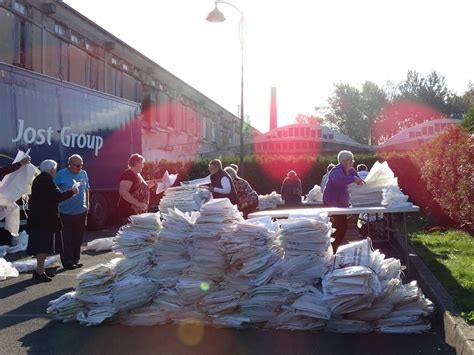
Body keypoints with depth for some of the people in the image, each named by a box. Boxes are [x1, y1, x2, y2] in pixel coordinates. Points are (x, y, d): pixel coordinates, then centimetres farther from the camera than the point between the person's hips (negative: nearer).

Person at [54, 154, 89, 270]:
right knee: (67, 240, 0)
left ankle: (75, 259, 25)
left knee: (78, 239, 13)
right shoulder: (61, 174, -7)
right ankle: (67, 262, 8)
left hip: (81, 212, 5)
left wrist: (87, 203, 14)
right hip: (66, 213, -5)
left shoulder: (83, 174, 8)